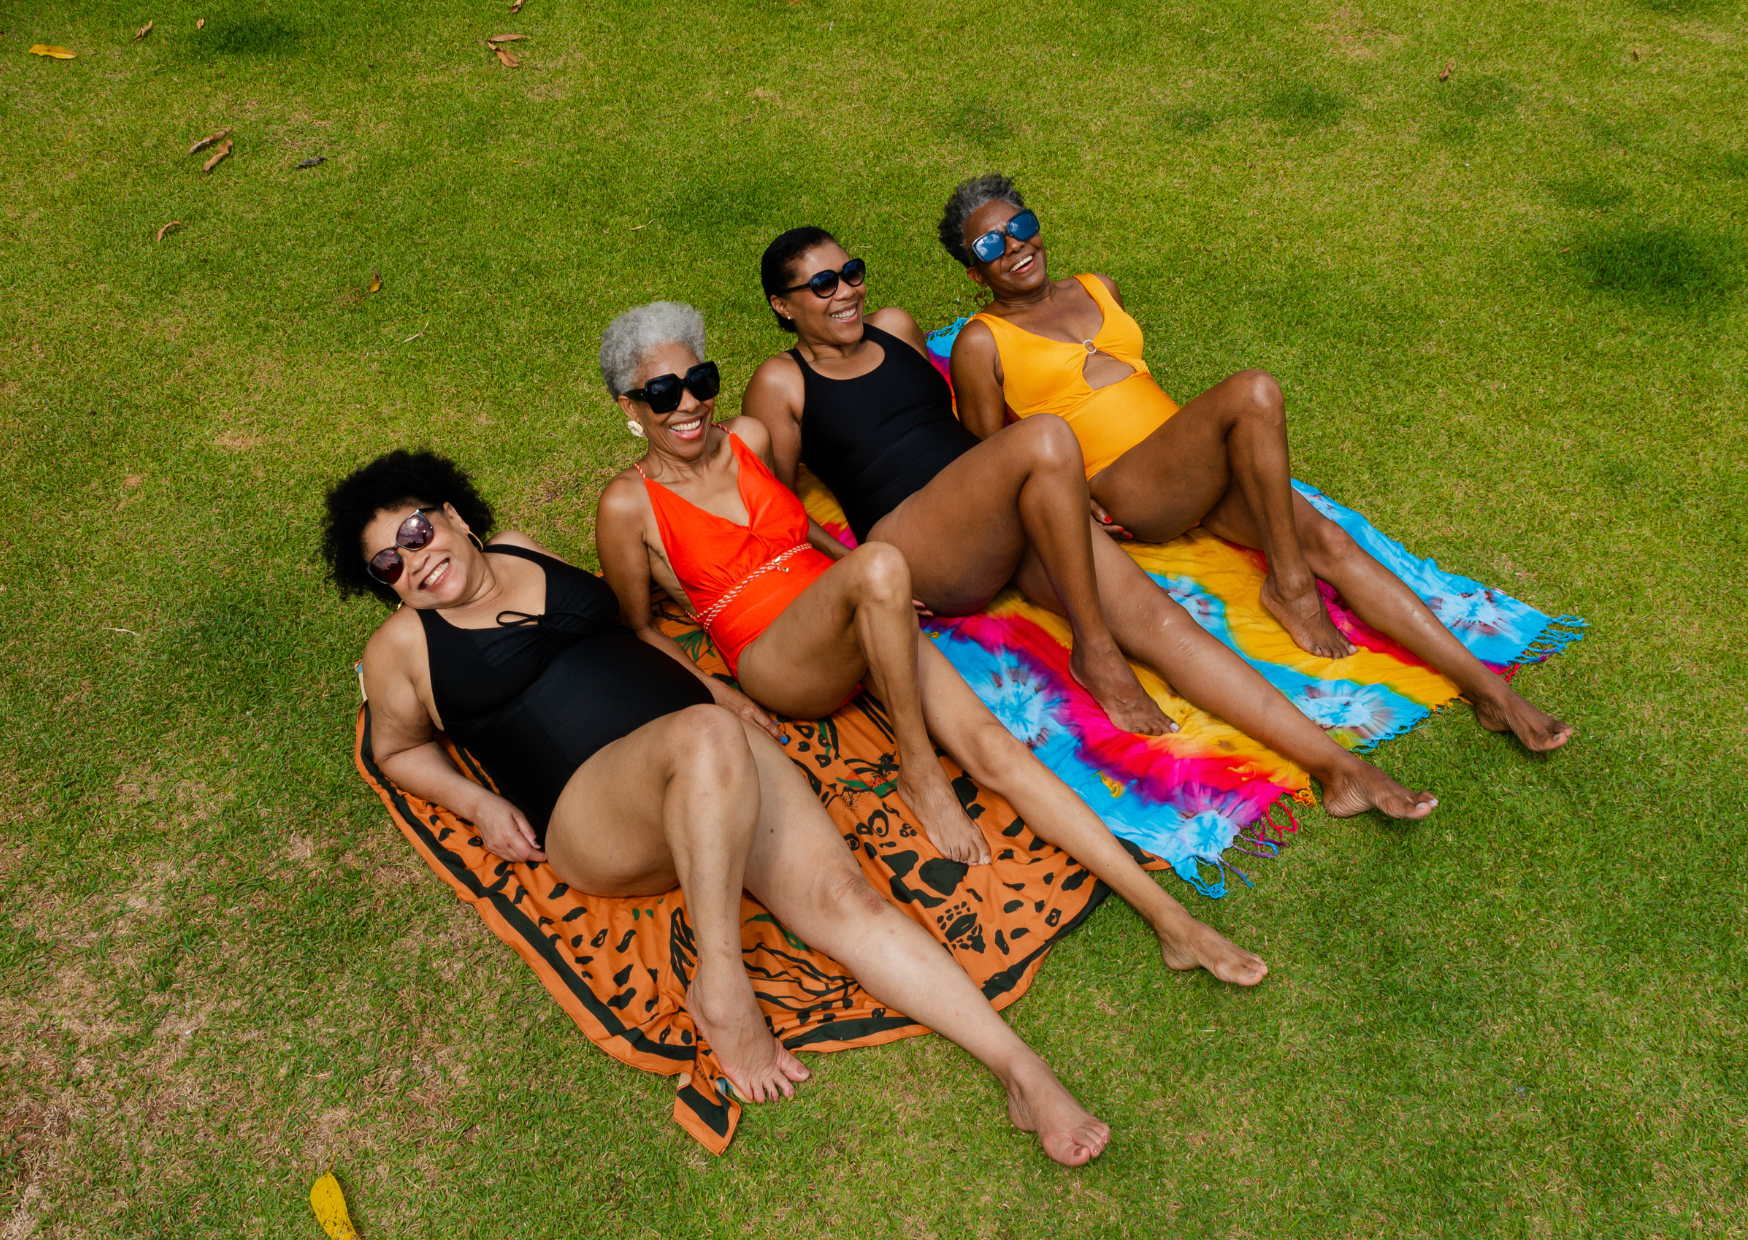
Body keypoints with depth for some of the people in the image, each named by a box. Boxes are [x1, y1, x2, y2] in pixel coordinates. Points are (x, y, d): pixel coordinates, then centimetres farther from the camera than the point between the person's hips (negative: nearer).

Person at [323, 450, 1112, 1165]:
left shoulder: (519, 550, 20)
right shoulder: (402, 645, 9)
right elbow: (398, 750, 21)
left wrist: (713, 688, 18)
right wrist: (482, 805, 3)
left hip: (711, 740, 5)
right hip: (592, 808, -4)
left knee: (838, 893, -18)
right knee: (707, 739, -39)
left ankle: (1022, 1071, -22)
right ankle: (721, 987, -27)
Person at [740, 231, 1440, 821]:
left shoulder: (894, 326, 21)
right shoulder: (780, 383, 5)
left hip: (1007, 526, 5)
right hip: (912, 550, -5)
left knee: (1152, 613, -17)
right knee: (1043, 436, -32)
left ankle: (1336, 765, -23)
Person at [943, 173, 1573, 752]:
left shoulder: (1096, 289, 21)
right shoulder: (982, 343, 3)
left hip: (1193, 470, 6)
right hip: (1123, 490, -6)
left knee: (1326, 537, -18)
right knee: (1253, 391, -30)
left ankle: (1486, 685, -21)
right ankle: (1288, 584, -19)